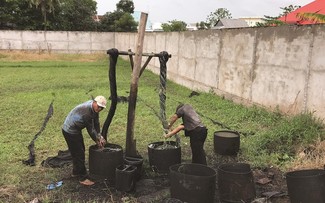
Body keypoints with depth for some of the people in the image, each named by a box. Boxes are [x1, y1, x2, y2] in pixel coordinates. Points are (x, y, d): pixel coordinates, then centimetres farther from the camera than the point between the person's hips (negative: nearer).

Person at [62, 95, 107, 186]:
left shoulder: (94, 108, -6)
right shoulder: (86, 112, -33)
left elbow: (96, 123, 1)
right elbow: (90, 129, -22)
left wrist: (99, 136, -5)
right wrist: (97, 141, -9)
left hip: (76, 129, 10)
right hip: (70, 131, -10)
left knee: (79, 151, 21)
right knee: (79, 154, -5)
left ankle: (76, 172, 38)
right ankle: (83, 178, 4)